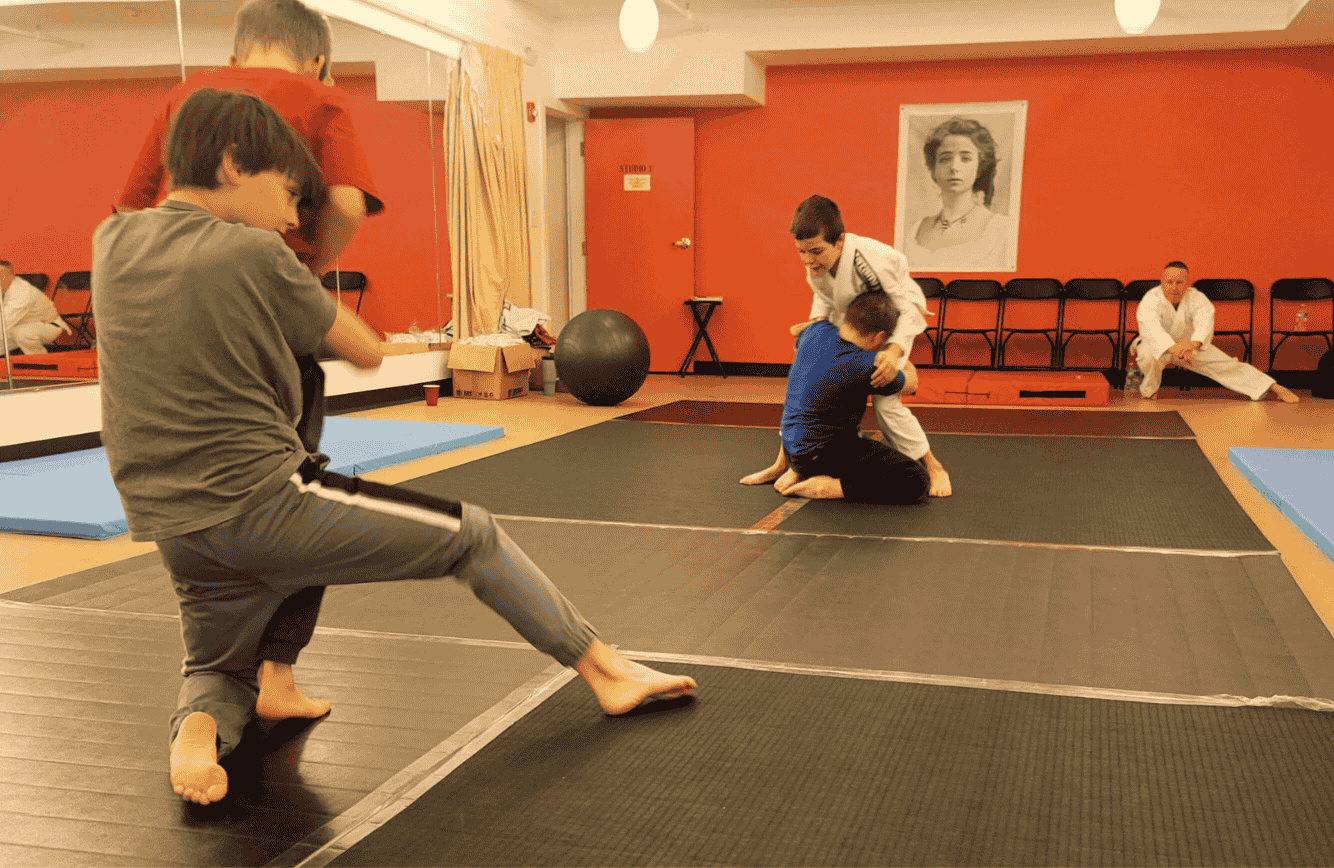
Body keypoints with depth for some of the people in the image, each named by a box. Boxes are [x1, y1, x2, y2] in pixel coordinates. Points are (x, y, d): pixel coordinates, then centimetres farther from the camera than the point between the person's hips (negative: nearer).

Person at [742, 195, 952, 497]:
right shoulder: (817, 261, -21)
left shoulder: (874, 259, -40)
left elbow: (911, 310, -35)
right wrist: (816, 322, -13)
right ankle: (783, 464, 15)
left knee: (885, 401, -19)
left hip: (892, 328, -6)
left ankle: (933, 469, -1)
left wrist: (894, 351, -49)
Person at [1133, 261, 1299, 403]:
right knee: (1150, 356, -38)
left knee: (1228, 366, -6)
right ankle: (1149, 390, -11)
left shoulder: (1197, 298, -21)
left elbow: (1204, 322, -42)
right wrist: (1172, 348, -69)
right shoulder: (1151, 300, -30)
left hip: (1190, 345, 3)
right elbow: (1151, 328, -50)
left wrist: (1194, 343, -67)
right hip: (1160, 346, -3)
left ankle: (1274, 388, 2)